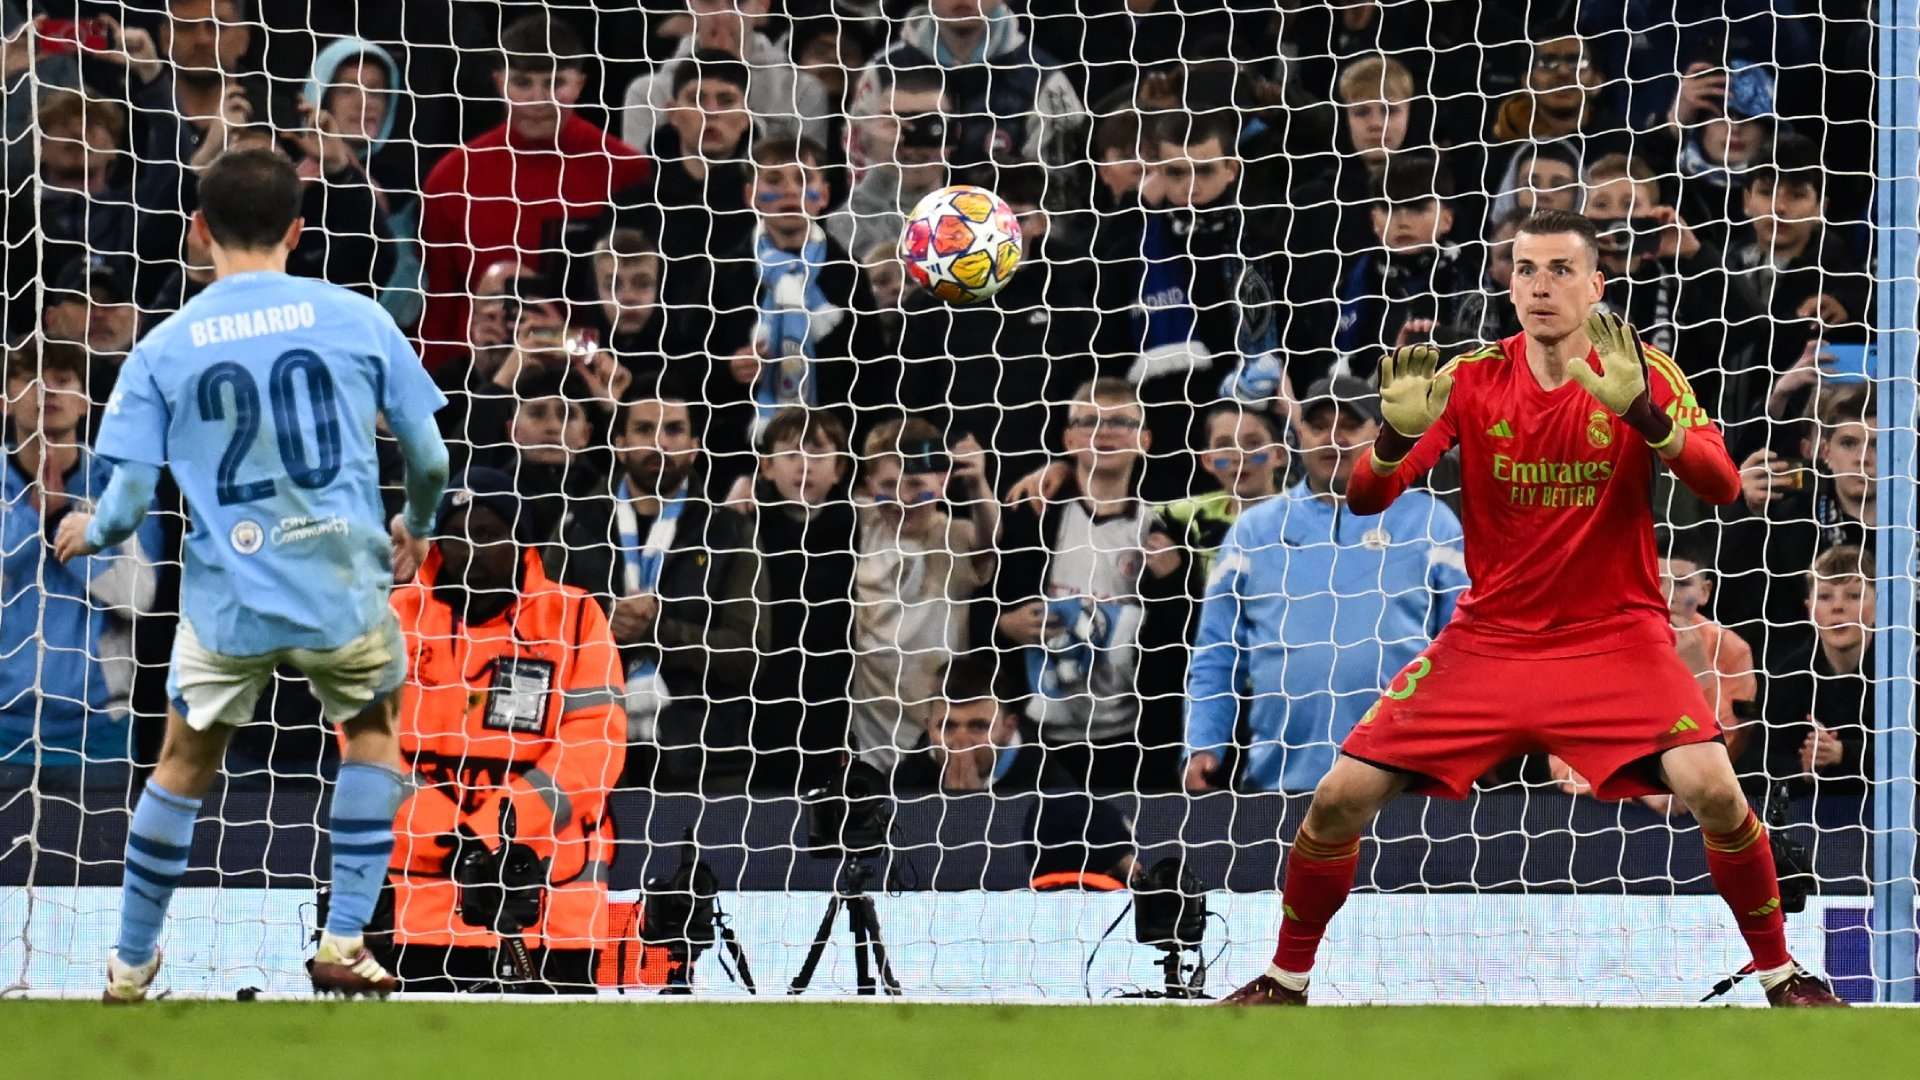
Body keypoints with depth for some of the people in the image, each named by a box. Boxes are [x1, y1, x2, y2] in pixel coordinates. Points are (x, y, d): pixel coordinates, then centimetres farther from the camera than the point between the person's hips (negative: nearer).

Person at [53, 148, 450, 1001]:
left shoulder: (162, 351, -1)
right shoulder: (357, 320, -1)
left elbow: (127, 505, -3)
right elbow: (430, 458, 3)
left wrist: (87, 532, 20)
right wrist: (416, 527, 24)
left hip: (228, 603, 0)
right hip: (346, 590, 0)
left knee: (184, 766, 21)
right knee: (371, 731, 26)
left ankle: (130, 967, 29)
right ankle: (343, 945, 17)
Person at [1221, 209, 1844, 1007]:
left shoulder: (1643, 375, -6)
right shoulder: (1471, 381, -3)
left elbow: (1721, 486, -20)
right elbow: (1365, 499, -9)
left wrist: (1642, 413, -38)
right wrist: (1399, 434, -31)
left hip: (1615, 637, -2)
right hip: (1490, 637, 2)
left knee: (1712, 789, -24)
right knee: (1341, 796, -8)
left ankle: (1778, 970, -3)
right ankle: (1287, 978, 13)